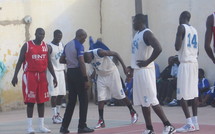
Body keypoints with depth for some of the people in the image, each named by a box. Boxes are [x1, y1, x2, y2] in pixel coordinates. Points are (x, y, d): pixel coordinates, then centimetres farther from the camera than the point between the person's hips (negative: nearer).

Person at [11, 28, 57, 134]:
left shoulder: (46, 46, 10)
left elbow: (49, 63, 14)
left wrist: (54, 76, 10)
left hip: (42, 75, 4)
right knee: (30, 101, -4)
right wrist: (15, 75, -9)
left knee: (42, 101, 6)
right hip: (30, 75, -4)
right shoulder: (27, 45, -3)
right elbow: (20, 61, -2)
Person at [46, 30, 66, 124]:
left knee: (61, 94, 7)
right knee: (54, 94, -8)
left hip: (61, 71, 7)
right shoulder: (49, 47, -12)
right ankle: (55, 116, -6)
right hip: (53, 71, -7)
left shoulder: (61, 45, 12)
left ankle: (58, 113, 17)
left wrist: (64, 69, 16)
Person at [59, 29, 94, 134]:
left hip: (69, 72, 8)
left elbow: (61, 60, 20)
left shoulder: (67, 45, 13)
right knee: (83, 100, 0)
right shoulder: (79, 46, -12)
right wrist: (86, 79, -19)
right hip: (77, 73, -8)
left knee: (71, 100, 13)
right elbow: (81, 63, -20)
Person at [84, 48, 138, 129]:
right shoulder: (87, 57, -10)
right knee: (100, 98, -4)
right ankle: (101, 121, -1)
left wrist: (124, 66, -19)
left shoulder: (99, 52, -29)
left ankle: (133, 113, 18)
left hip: (111, 73, -6)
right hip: (101, 76, 6)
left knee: (120, 95, 1)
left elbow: (115, 54, -20)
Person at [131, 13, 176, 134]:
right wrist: (133, 67, 20)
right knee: (143, 102, 9)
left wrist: (147, 62, -21)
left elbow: (158, 48, -28)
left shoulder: (147, 33, -15)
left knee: (151, 101, -10)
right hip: (138, 71, 10)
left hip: (145, 71, -10)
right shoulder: (138, 34, 15)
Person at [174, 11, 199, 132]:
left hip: (185, 63, -8)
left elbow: (177, 47, -14)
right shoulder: (194, 30, 16)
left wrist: (177, 36, 3)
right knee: (194, 93, 9)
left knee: (182, 95, -7)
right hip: (195, 63, 8)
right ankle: (195, 122, 10)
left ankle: (190, 124, -13)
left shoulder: (182, 27, -8)